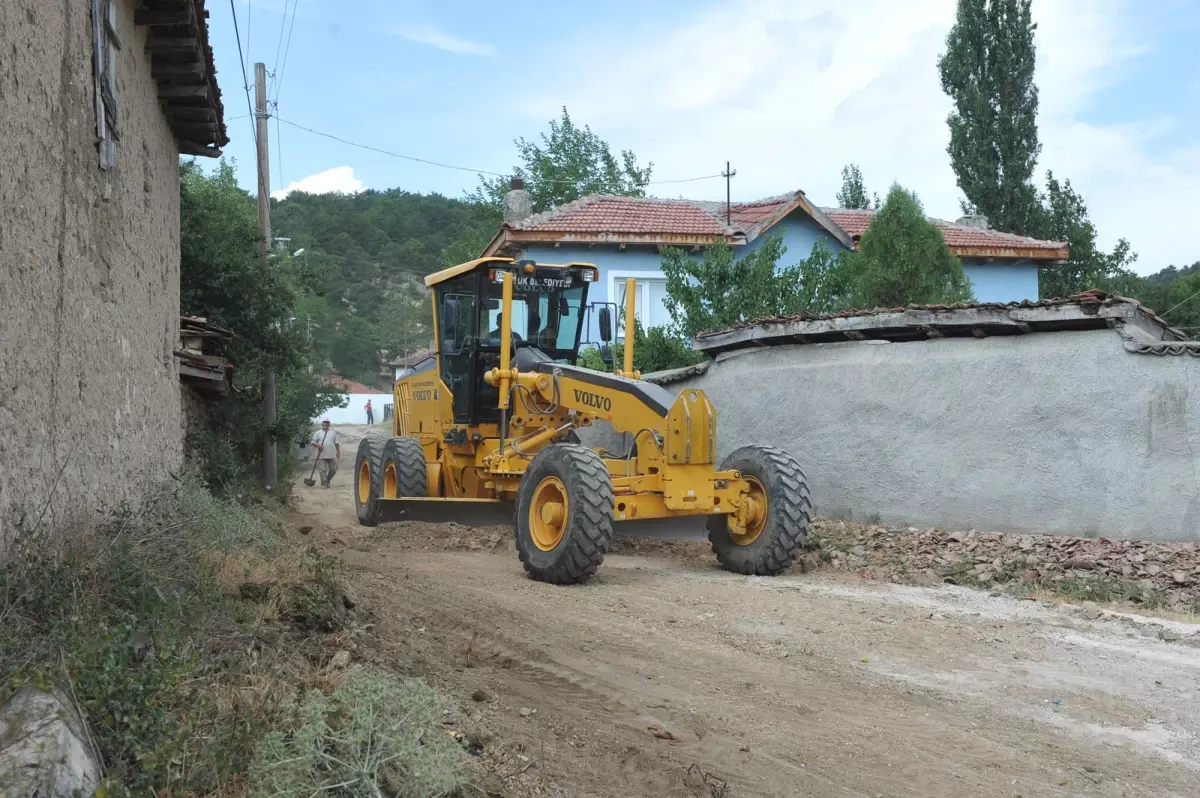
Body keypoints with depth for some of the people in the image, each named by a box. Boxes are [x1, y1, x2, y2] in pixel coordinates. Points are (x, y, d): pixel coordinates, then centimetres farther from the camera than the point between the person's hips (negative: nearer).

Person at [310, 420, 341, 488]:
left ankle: (328, 480, 25)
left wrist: (338, 451, 5)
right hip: (322, 455, -2)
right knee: (323, 470, -5)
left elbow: (336, 443, 13)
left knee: (333, 469, 4)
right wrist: (318, 445, -15)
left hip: (332, 455, 2)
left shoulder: (333, 432, 13)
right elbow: (313, 442, 4)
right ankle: (324, 483, 1)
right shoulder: (318, 433, 6)